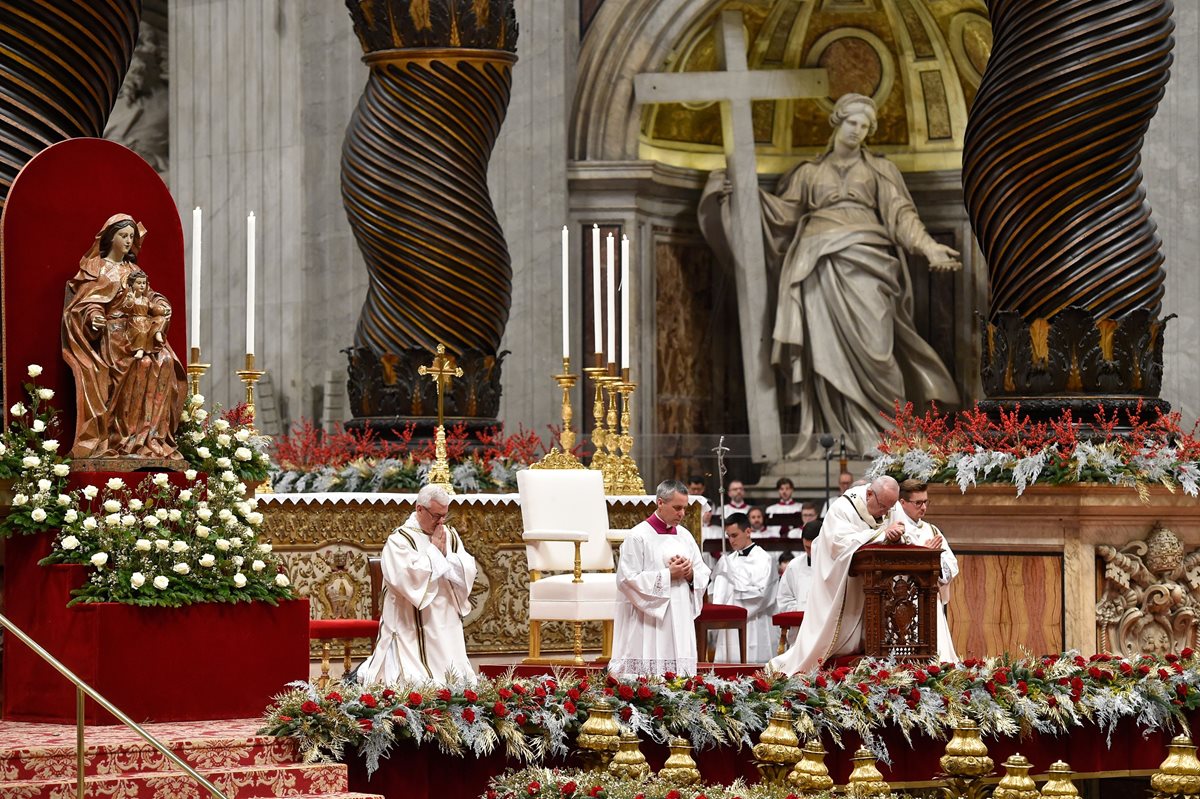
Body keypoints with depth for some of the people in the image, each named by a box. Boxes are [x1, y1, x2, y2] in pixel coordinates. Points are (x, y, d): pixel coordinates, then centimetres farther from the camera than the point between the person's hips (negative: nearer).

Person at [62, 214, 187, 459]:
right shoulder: (94, 267, 5)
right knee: (143, 364, -31)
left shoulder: (133, 270, 21)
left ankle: (154, 434, -23)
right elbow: (84, 303, -4)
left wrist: (158, 306, -5)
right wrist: (94, 316, -25)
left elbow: (147, 299, 18)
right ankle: (128, 436, -27)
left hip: (136, 334, 5)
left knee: (165, 361, -23)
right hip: (110, 335, -5)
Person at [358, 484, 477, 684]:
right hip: (412, 628, -7)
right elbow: (409, 577, -23)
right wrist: (435, 550, -14)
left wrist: (447, 554, -11)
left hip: (447, 625, 7)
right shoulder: (400, 540, -9)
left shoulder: (450, 536, 10)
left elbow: (468, 572, 4)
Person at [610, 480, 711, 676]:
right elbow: (627, 580, -12)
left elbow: (703, 576, 17)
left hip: (680, 624, 6)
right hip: (649, 628, -6)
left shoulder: (684, 536, 13)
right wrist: (668, 575, -14)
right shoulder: (638, 536, -6)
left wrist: (691, 574, -6)